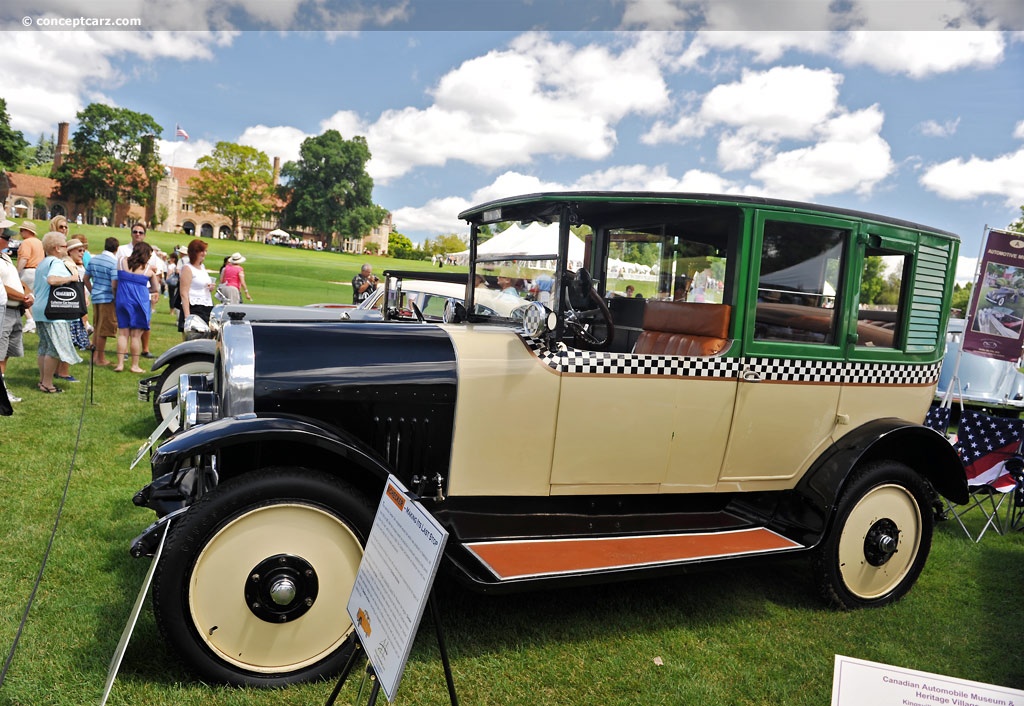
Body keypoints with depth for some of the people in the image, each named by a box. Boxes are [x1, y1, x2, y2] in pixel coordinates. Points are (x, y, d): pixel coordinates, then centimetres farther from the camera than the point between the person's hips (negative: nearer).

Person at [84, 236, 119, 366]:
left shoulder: (93, 260, 8)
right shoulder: (114, 263, -14)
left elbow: (86, 278, 13)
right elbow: (114, 285, -19)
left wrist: (92, 292, 21)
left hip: (95, 297, 7)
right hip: (108, 299, -7)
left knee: (97, 328, 18)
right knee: (104, 330, -1)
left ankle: (95, 355, 25)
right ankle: (100, 358, 5)